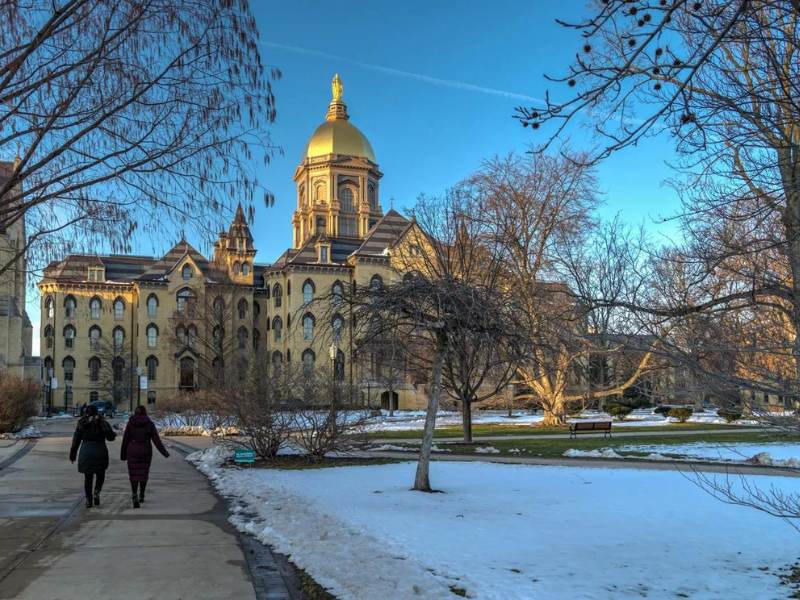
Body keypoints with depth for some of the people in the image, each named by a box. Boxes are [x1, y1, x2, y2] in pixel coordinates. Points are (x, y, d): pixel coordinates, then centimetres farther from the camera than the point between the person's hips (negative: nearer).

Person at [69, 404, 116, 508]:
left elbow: (76, 441, 4)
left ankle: (88, 499, 11)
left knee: (88, 477, 14)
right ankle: (97, 492, -4)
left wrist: (73, 455, 11)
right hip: (100, 452, -1)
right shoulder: (102, 422, -3)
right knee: (100, 475, 18)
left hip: (85, 452, 2)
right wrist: (114, 434, 16)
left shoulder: (81, 424, 3)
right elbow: (110, 437, -7)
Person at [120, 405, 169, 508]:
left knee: (134, 474, 2)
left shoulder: (130, 423, -1)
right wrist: (164, 452, 1)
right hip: (146, 452, 1)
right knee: (144, 473, 16)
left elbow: (125, 440, -1)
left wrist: (123, 454, 8)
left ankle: (134, 494, -19)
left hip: (132, 452, -1)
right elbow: (156, 440, -5)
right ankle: (141, 496, 25)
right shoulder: (150, 424, -2)